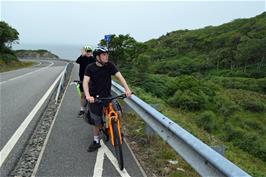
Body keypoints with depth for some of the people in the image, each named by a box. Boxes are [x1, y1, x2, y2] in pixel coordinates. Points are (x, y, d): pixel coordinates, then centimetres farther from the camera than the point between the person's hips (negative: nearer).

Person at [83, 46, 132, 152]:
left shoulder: (110, 65, -6)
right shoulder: (90, 68, -11)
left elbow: (119, 77, -13)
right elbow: (85, 81, -21)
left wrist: (127, 89, -27)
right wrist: (87, 96, -38)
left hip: (107, 96, 1)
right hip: (94, 98, -1)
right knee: (97, 121, 6)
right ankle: (96, 141, 27)